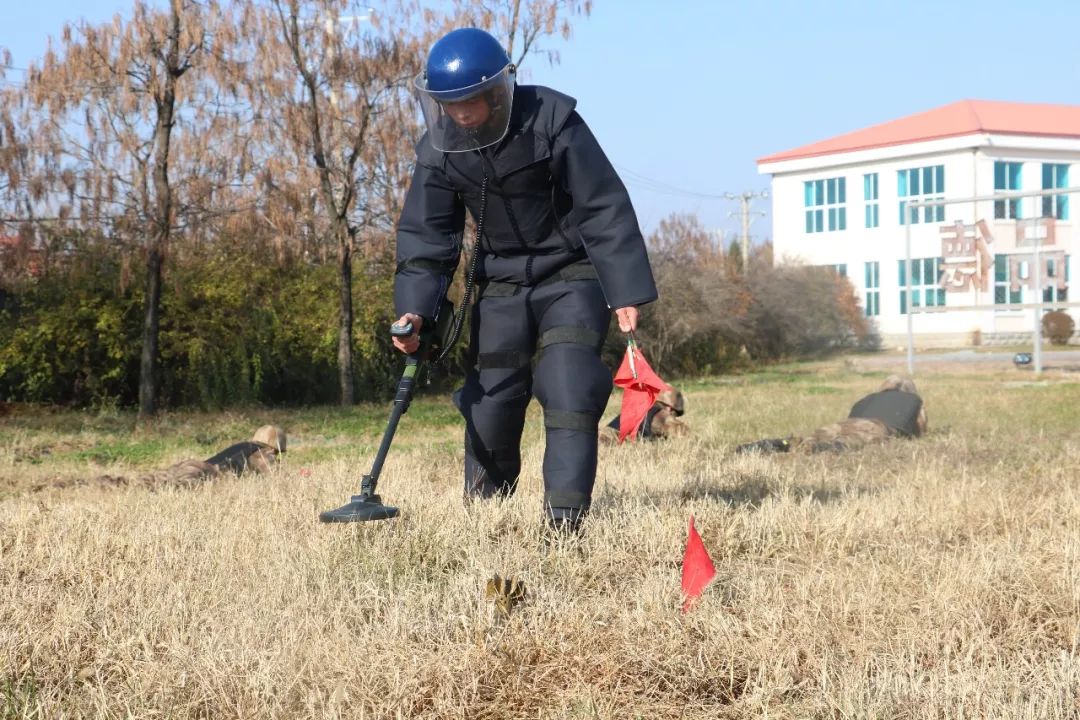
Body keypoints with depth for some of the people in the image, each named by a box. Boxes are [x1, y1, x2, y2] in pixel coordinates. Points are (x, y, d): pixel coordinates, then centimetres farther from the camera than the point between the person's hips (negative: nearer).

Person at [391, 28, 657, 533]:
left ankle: (566, 518, -20)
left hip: (572, 273, -4)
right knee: (490, 397, 3)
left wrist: (625, 291, -21)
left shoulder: (551, 121, -23)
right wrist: (415, 310, -17)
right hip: (503, 281, 4)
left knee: (569, 389, -20)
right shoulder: (440, 150, -10)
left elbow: (604, 208, -19)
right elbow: (426, 238, -3)